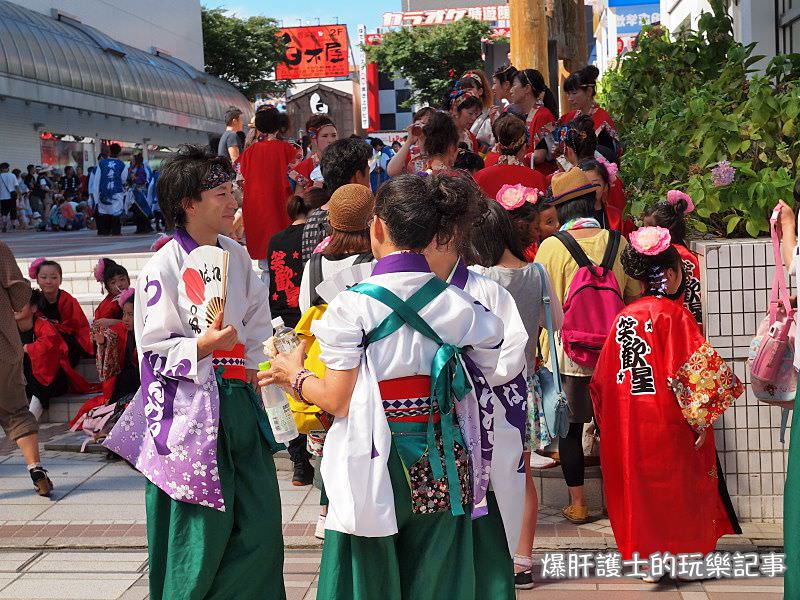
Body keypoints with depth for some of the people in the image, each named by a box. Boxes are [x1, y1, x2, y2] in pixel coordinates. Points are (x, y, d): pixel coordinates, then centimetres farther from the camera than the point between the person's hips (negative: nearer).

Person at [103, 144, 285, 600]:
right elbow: (154, 348, -10)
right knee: (201, 526, -1)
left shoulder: (237, 255, 10)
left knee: (260, 517, 6)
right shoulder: (164, 266, -9)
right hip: (190, 406, -6)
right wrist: (204, 345, -24)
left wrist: (253, 368, 12)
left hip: (238, 400, 6)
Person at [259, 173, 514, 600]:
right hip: (442, 468, 4)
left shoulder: (353, 305, -13)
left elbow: (338, 402, -13)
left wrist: (294, 375, 6)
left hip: (377, 465, -3)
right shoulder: (457, 304, -2)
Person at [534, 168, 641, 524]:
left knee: (570, 426, 8)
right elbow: (634, 296, 4)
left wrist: (541, 347, 5)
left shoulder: (550, 246, -10)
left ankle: (577, 504, 14)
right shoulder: (617, 242, -3)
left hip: (566, 350, -2)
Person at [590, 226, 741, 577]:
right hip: (665, 418, -5)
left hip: (626, 421, 6)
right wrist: (701, 418, -12)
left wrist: (606, 419, 18)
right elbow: (691, 369, -17)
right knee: (670, 485, 7)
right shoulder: (672, 314, -12)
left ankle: (642, 552, 22)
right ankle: (667, 554, 14)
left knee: (637, 483, 14)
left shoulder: (624, 316, 5)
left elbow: (604, 375, 10)